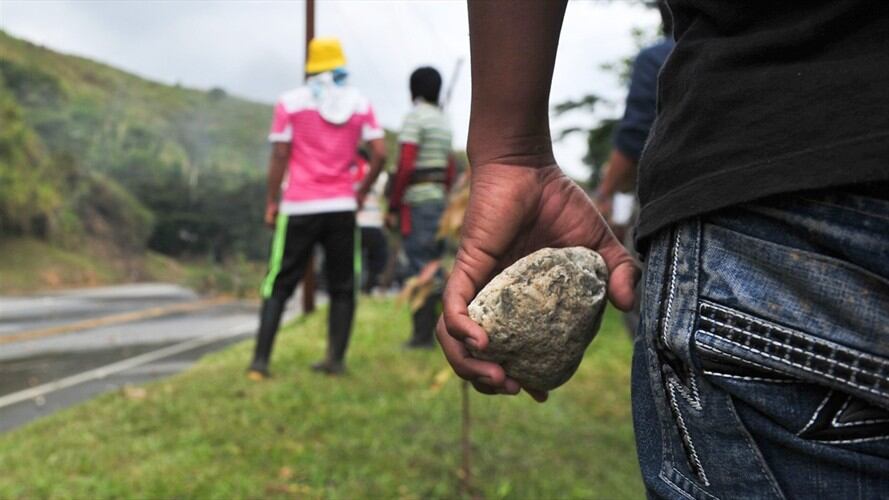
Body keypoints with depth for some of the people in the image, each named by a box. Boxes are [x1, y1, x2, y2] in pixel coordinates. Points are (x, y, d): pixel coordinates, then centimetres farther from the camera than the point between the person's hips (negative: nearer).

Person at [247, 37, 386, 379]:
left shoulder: (290, 103, -1)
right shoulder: (360, 104, 6)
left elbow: (280, 156, -5)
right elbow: (380, 154, 0)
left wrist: (272, 203, 3)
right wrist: (362, 192, 12)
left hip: (299, 209, -1)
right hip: (342, 208, 2)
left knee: (279, 286, 4)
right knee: (342, 287, 11)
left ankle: (260, 361, 0)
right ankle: (335, 360, 10)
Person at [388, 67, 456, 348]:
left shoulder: (415, 117, -10)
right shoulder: (443, 121, 17)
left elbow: (405, 166, -18)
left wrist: (393, 206, -13)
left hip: (416, 200, -8)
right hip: (438, 198, 8)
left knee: (420, 268, -7)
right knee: (431, 267, 11)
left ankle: (424, 333, -5)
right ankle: (433, 329, 14)